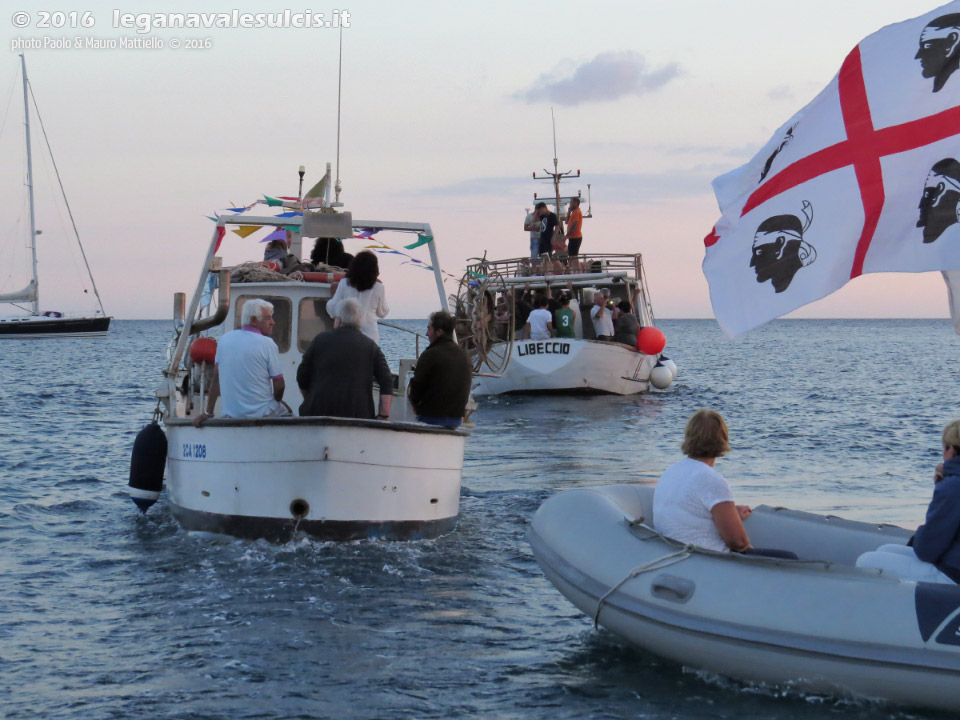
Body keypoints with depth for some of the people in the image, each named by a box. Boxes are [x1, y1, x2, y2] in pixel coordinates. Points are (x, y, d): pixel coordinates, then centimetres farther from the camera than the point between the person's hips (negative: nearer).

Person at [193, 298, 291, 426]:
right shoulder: (267, 344, -10)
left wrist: (208, 412, 9)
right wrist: (277, 400, 13)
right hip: (262, 414, -6)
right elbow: (279, 385, -9)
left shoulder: (225, 339, 3)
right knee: (286, 410, 25)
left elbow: (216, 378, 6)